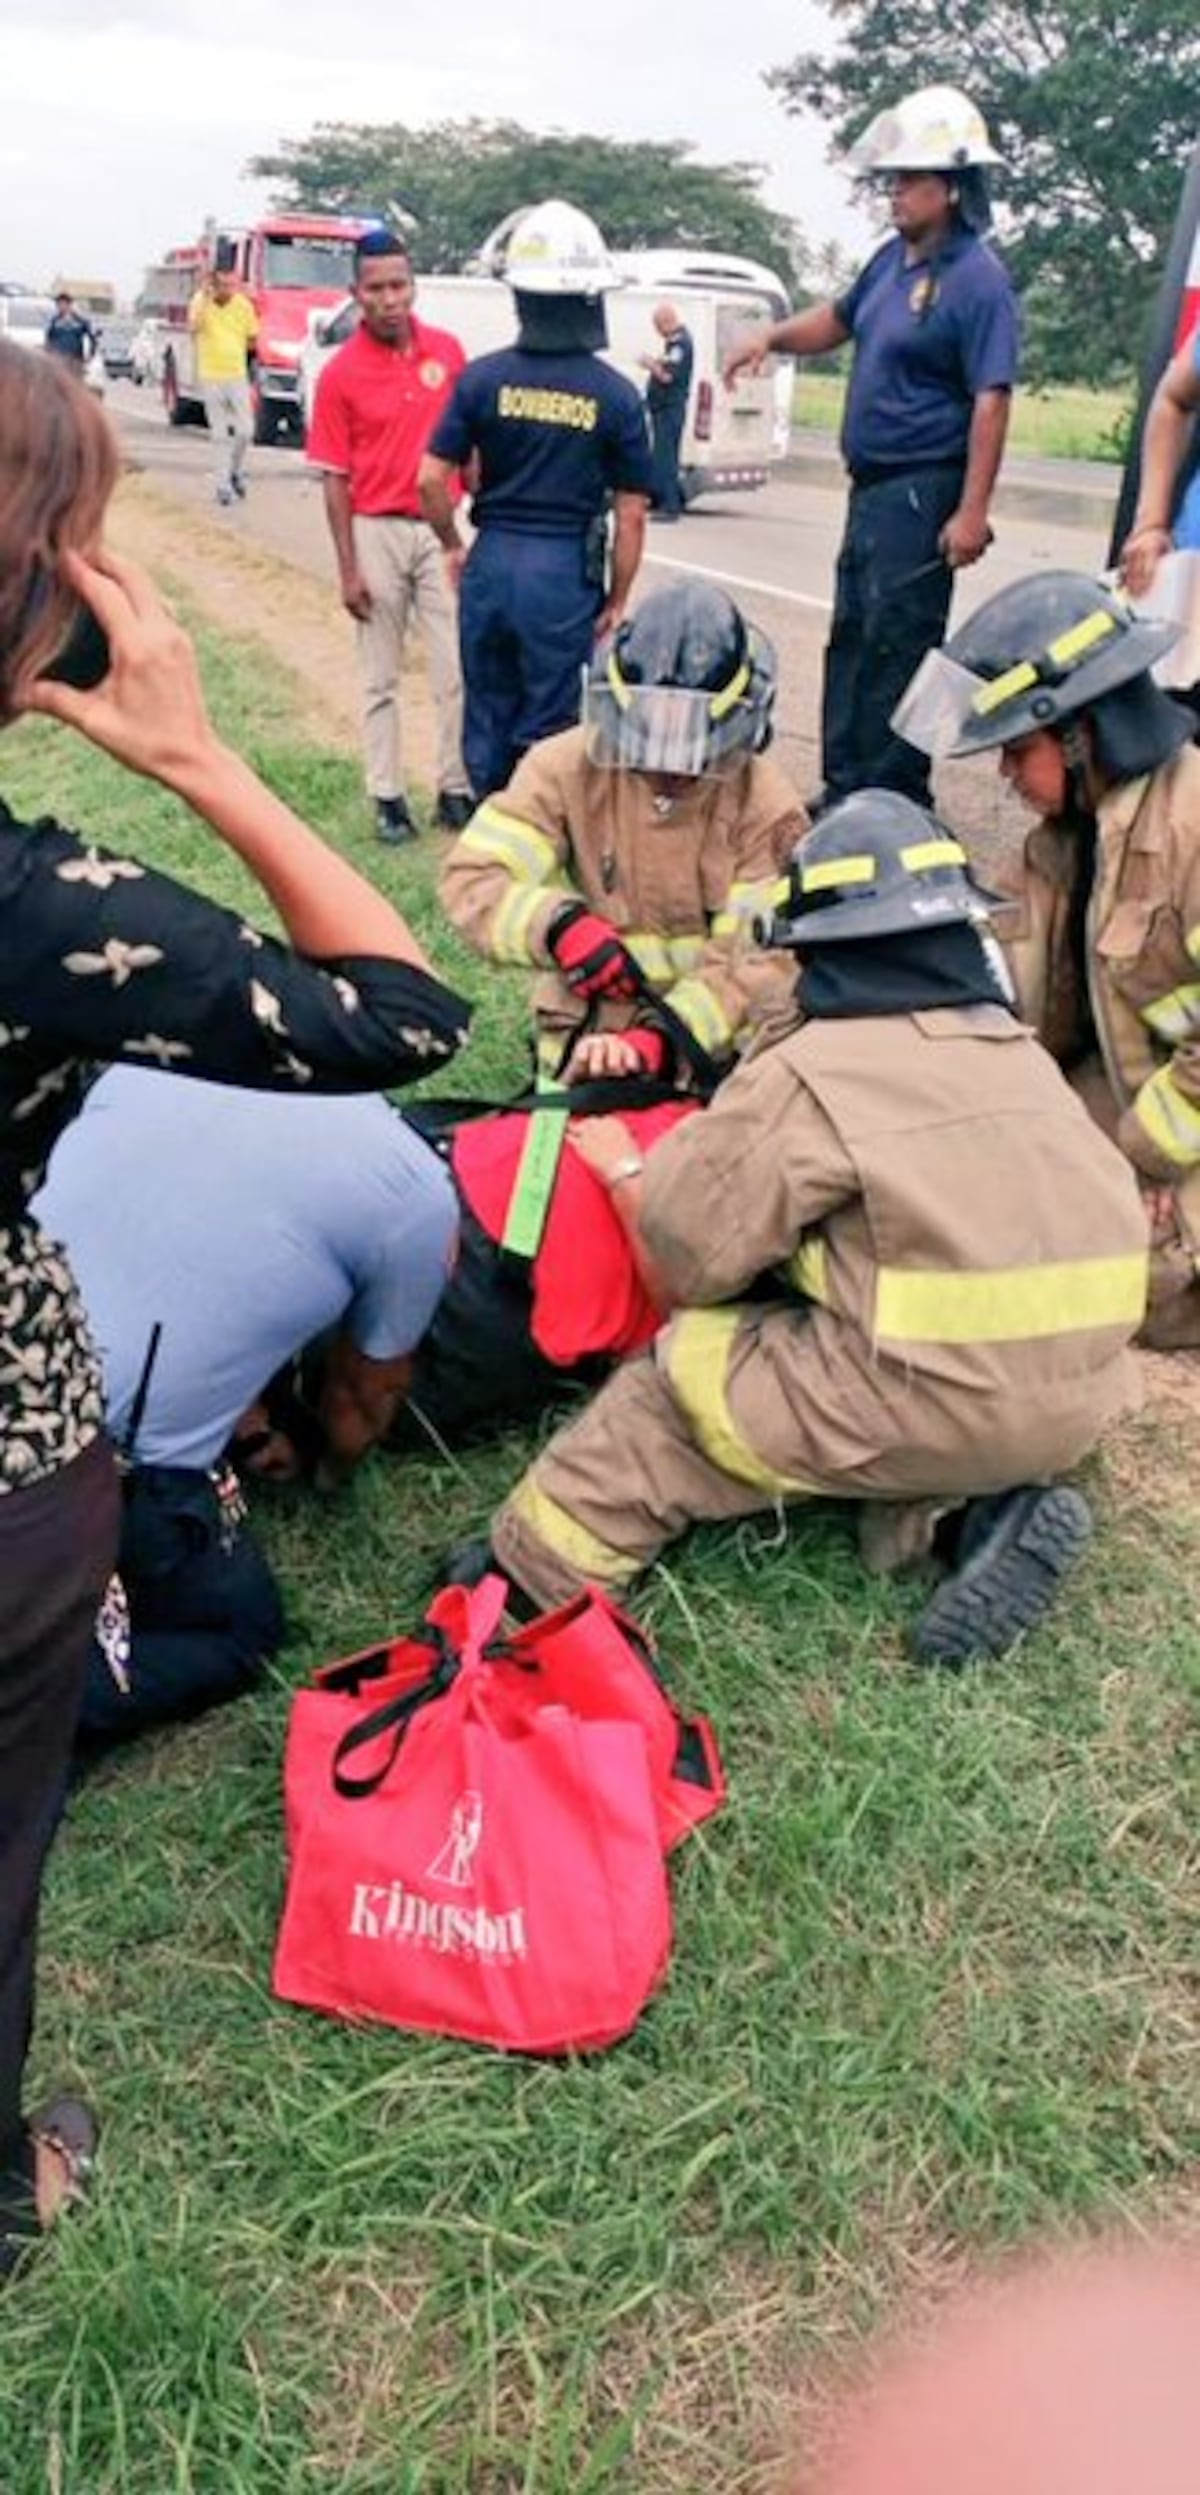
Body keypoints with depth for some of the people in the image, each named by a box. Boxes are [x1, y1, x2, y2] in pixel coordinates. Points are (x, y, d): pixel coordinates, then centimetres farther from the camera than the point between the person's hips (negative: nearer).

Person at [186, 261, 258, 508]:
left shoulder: (244, 305, 0)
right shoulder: (201, 302, -5)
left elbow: (252, 341, 10)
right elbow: (193, 327, -25)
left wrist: (233, 346, -2)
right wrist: (204, 295, -24)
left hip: (238, 375, 2)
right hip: (211, 377, -2)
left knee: (244, 430, -1)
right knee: (220, 435, 2)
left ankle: (236, 472, 25)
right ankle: (222, 485, 9)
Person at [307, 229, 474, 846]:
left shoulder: (447, 351, 0)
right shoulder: (341, 372, -7)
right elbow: (335, 476, -5)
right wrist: (348, 569, -9)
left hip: (440, 527, 2)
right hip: (377, 532, -2)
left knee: (456, 672, 3)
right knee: (381, 677, 8)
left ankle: (455, 789, 13)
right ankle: (387, 797, 15)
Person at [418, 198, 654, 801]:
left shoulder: (483, 378, -3)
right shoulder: (616, 395, -6)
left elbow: (431, 479, -3)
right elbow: (630, 514, -4)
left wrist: (454, 547, 13)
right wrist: (617, 599, 6)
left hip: (491, 564, 2)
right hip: (566, 573, -2)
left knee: (487, 718, 16)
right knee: (547, 732, 6)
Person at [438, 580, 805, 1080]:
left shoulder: (766, 808, -5)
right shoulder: (566, 769, -3)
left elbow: (759, 960, -12)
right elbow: (472, 877, -9)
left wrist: (669, 1036, -28)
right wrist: (556, 924, -29)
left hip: (711, 1052, 0)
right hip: (586, 1041, 0)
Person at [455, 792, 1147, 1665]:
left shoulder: (810, 1076, -8)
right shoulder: (1022, 1053, 11)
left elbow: (688, 1257, -3)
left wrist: (624, 1169, 17)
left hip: (931, 1406, -6)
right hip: (1075, 1402, 6)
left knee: (677, 1374, 9)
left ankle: (538, 1571, 13)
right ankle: (988, 1502, 7)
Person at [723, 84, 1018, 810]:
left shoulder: (977, 279, -13)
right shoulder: (894, 259, 12)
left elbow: (991, 400, -20)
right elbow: (841, 319, 29)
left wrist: (972, 511, -26)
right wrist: (774, 336, 10)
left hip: (923, 492, -9)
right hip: (872, 486, 9)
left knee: (898, 648, -8)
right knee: (852, 640, 13)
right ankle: (846, 793, 22)